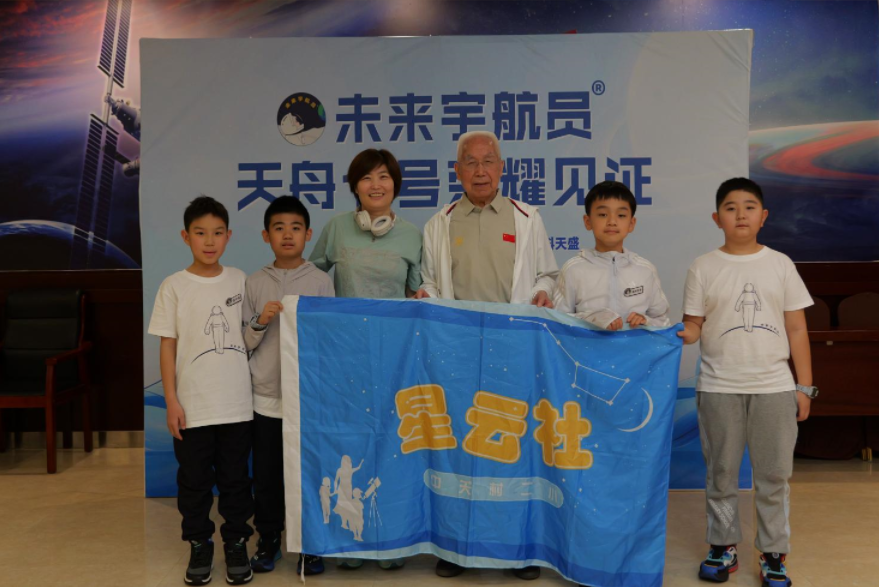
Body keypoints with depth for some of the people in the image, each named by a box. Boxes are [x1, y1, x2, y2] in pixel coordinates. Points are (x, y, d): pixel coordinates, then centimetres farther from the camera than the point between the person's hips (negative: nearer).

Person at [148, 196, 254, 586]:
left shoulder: (240, 281, 2)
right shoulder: (174, 287, -3)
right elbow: (167, 346, -3)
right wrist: (171, 400, -5)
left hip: (237, 403, 1)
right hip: (192, 406, -1)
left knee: (235, 479, 12)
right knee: (194, 480, 11)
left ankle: (236, 543, 28)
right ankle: (199, 545, 29)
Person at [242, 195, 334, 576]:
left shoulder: (321, 282, -1)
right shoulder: (255, 284, 3)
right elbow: (244, 344, 5)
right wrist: (260, 322, -13)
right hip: (266, 397, 1)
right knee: (266, 474, 11)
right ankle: (268, 539, 29)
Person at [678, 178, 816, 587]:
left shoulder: (780, 264, 4)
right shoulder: (704, 267, 0)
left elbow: (796, 330, 5)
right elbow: (694, 325, -1)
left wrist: (804, 387, 2)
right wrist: (681, 335, -25)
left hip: (775, 388, 1)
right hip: (719, 388, -1)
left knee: (774, 476, 9)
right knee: (722, 474, 11)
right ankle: (723, 547, 27)